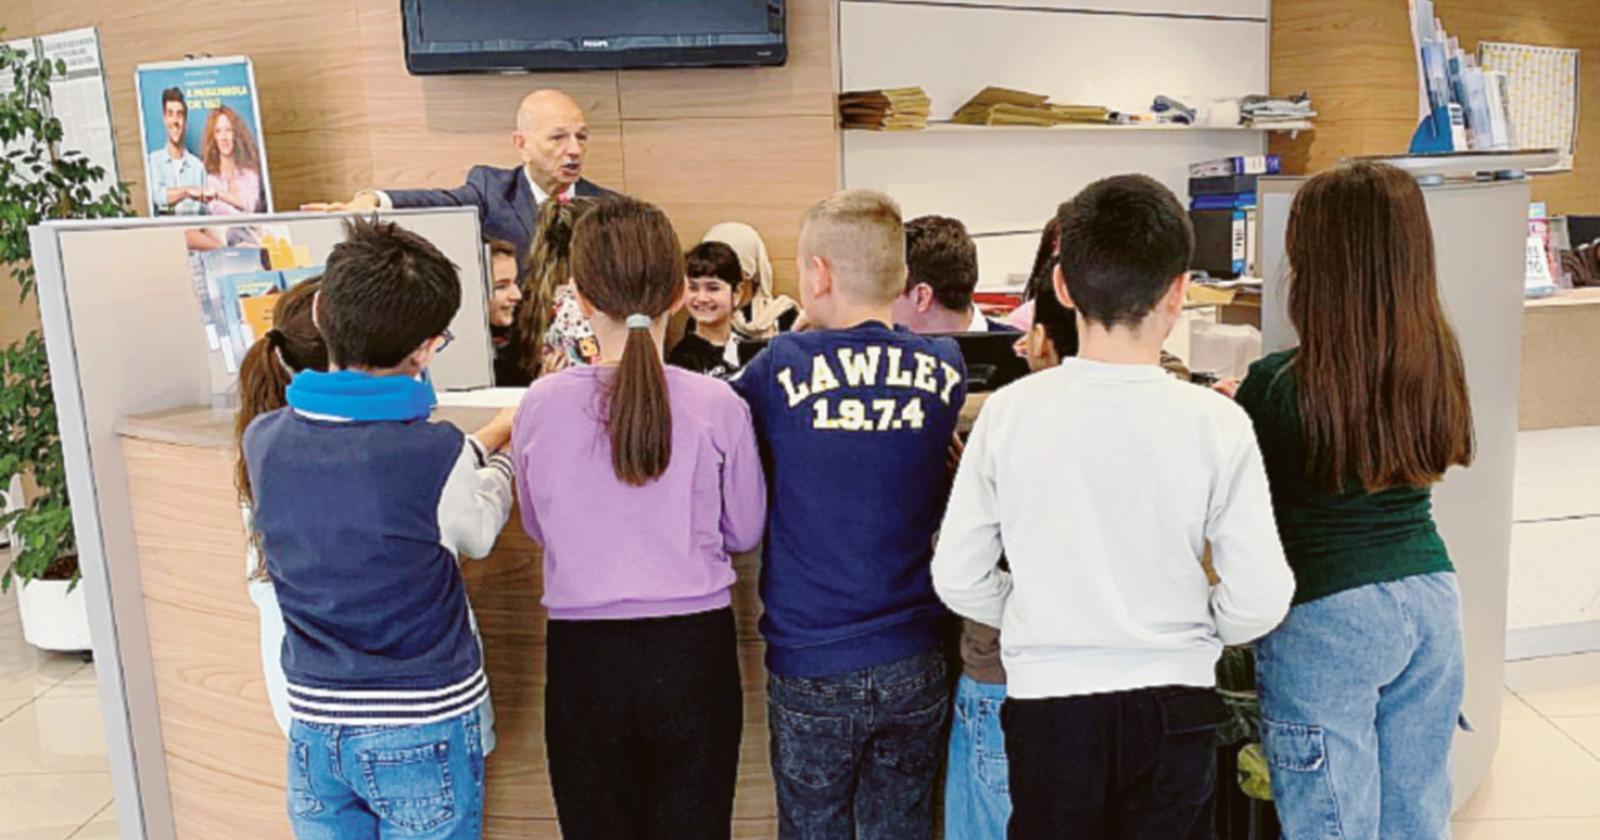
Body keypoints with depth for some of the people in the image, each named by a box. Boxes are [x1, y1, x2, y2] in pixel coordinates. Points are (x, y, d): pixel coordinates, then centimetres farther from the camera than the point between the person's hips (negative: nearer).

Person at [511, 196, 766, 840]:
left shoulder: (542, 404, -10)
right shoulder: (718, 406, -12)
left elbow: (536, 526, 6)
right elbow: (745, 532, 2)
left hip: (585, 649, 1)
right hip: (694, 646, 0)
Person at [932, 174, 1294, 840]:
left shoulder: (1008, 412, -10)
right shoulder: (1215, 422, -12)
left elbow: (957, 577, -5)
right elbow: (1260, 599, -9)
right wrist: (1189, 630, 10)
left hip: (1045, 702, 1)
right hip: (1172, 705, 0)